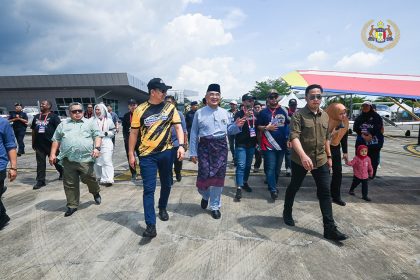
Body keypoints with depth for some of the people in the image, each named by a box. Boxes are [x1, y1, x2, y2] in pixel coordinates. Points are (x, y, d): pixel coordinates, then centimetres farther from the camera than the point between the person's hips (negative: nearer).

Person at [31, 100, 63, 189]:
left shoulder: (53, 116, -5)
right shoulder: (36, 117, 13)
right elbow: (33, 130, 17)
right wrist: (33, 143, 15)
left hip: (51, 144, -5)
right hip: (39, 144, 5)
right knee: (40, 163, 5)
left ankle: (62, 173, 33)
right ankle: (40, 181, 11)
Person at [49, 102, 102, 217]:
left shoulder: (90, 123, 9)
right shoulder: (63, 124, 16)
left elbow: (97, 136, 3)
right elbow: (56, 140, 16)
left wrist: (97, 148, -13)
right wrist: (53, 154, 7)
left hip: (85, 159, -3)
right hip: (68, 160, 3)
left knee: (88, 178, -3)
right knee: (70, 184, 7)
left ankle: (96, 192, 28)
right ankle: (72, 205, 20)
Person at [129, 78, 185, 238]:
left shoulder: (170, 108, 0)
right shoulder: (140, 110, -3)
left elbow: (178, 127, -2)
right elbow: (134, 133, 2)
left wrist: (181, 145, -17)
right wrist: (131, 154, 1)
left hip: (166, 152, 2)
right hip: (147, 155, -2)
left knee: (166, 184, 16)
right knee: (149, 189, -2)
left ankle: (162, 207, 43)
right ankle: (150, 225, 3)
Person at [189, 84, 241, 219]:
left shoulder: (225, 113, 11)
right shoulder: (199, 113, 2)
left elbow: (228, 130, 15)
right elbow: (194, 134, 2)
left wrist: (237, 126, -6)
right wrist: (193, 152, -1)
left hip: (221, 146, 3)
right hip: (204, 146, -2)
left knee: (218, 176, 5)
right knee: (204, 175, -5)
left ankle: (215, 206, 24)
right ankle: (205, 195, 32)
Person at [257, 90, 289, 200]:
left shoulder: (283, 111, 8)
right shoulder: (263, 112, 1)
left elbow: (289, 124, 14)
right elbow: (258, 127, 3)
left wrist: (288, 138, 5)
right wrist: (267, 127, -16)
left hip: (281, 144, 4)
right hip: (269, 144, -4)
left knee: (277, 167, 14)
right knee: (271, 168, -7)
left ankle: (273, 185, 30)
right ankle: (273, 190, -2)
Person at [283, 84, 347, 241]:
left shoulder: (325, 116, 7)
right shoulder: (299, 115, -13)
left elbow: (326, 138, 18)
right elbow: (294, 137, -26)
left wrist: (329, 156, 17)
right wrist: (303, 155, -39)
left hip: (320, 160, 5)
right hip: (300, 160, -5)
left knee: (325, 192, 2)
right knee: (294, 188, 13)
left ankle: (330, 228, 9)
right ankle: (287, 213, 37)